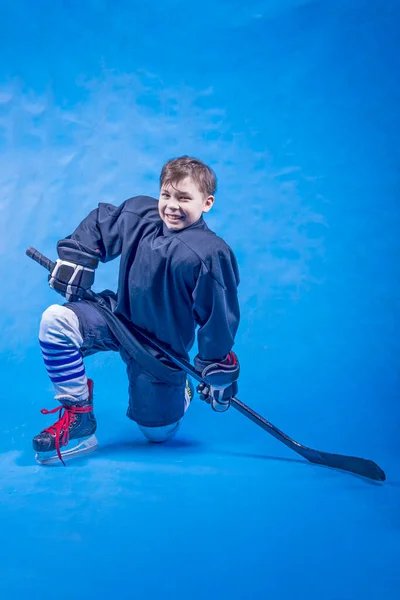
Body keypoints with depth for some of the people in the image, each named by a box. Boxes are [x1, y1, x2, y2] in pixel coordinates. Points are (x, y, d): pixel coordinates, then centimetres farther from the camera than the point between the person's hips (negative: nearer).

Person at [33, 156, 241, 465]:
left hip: (163, 346, -4)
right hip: (119, 315, 4)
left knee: (158, 431, 7)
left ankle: (180, 393, 45)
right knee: (56, 321, -21)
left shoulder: (210, 254, -28)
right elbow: (98, 224, 8)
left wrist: (219, 372, -15)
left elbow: (219, 316, -21)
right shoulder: (139, 213, -12)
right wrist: (73, 261, -1)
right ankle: (79, 421, -7)